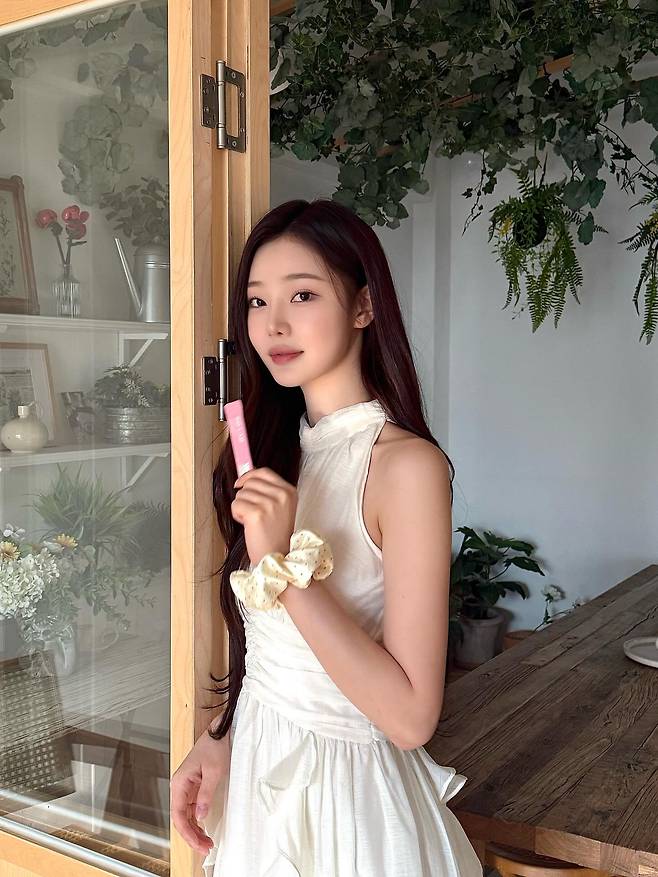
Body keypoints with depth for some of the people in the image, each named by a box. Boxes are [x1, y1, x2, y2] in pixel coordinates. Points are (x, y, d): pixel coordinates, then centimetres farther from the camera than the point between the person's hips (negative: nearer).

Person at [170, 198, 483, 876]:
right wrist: (218, 741, -1)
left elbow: (411, 715, -25)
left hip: (347, 791, -6)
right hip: (256, 770, 6)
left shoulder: (406, 464, -21)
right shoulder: (276, 449, 2)